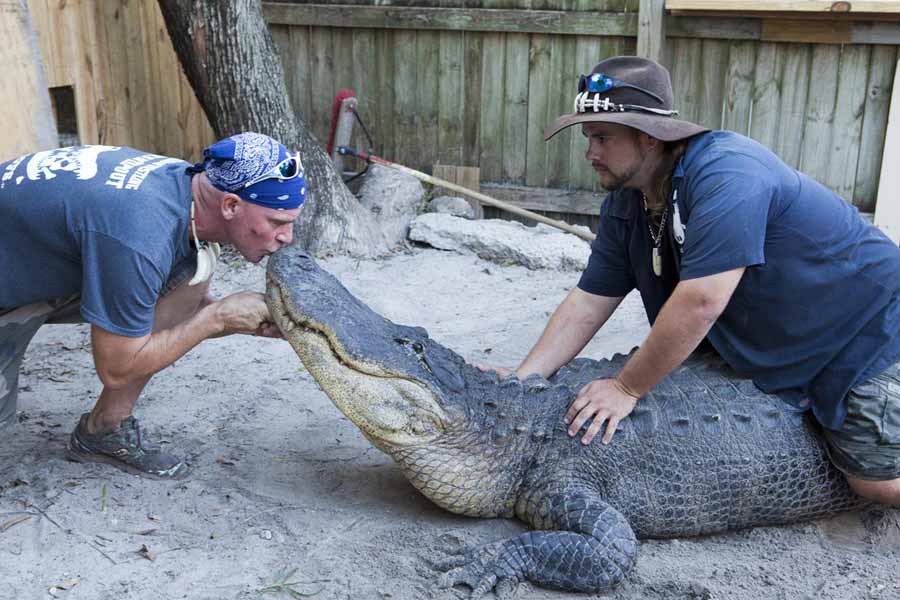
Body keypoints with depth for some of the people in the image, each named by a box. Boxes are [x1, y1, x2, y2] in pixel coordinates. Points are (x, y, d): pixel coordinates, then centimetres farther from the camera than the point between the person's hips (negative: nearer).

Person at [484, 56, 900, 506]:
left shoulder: (725, 172, -32)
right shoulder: (624, 206, -5)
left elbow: (699, 303, -37)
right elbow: (587, 303, -4)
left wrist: (626, 388, -28)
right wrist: (522, 380, -14)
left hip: (861, 332, -7)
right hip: (762, 351, 7)